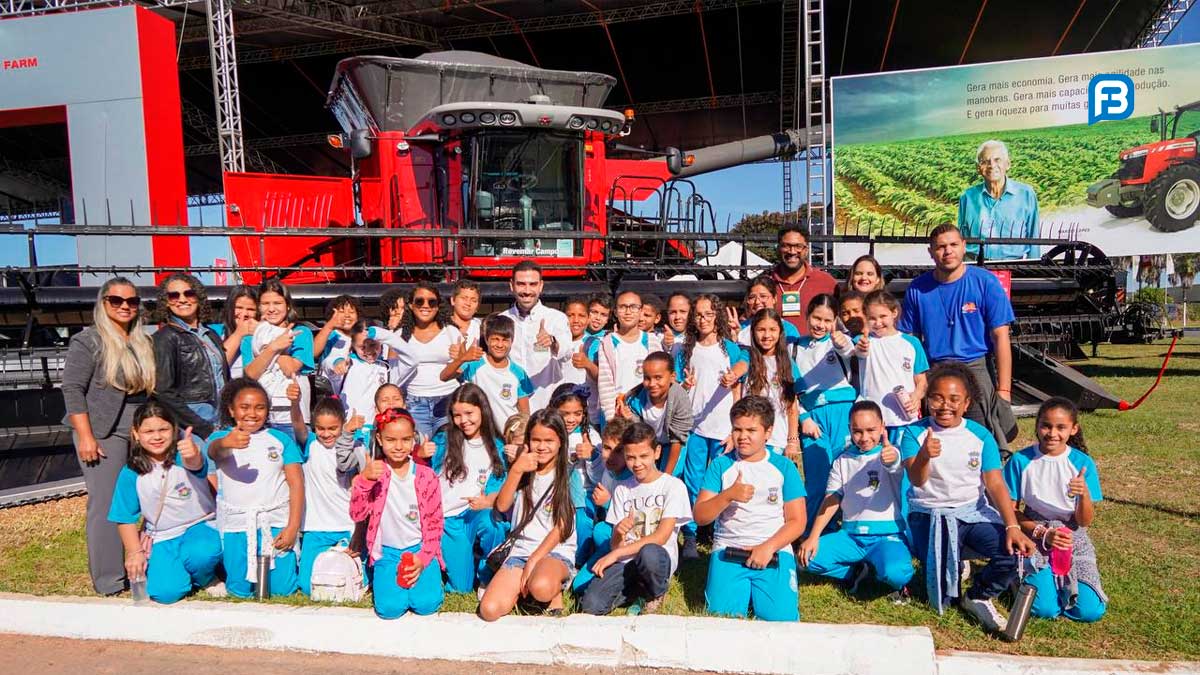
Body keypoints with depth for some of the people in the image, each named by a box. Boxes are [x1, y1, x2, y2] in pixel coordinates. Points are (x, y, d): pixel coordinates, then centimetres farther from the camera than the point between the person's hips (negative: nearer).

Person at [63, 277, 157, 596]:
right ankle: (109, 578, 4)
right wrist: (85, 436, -15)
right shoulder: (88, 341, -4)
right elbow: (72, 389, -9)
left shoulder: (144, 342, 13)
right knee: (107, 503, -5)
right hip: (104, 432, -5)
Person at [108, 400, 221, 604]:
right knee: (165, 592, -19)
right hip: (161, 538, 2)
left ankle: (201, 579, 1)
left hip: (199, 527, -2)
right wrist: (135, 552, -3)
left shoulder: (183, 456, -12)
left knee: (201, 554, -35)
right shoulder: (131, 474, -4)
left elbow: (195, 464, -39)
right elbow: (125, 518, 5)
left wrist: (192, 455, -63)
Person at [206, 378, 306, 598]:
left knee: (282, 589, -3)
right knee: (240, 590, 2)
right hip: (236, 523, 0)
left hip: (276, 521, 0)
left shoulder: (281, 439, 4)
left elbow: (296, 483, 0)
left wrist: (292, 527, -8)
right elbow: (213, 450, -25)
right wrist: (226, 443, -50)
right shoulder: (221, 437, 2)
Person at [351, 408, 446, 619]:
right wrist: (363, 480, -27)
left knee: (426, 604, -19)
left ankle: (424, 573, 12)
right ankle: (384, 579, 12)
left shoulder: (426, 476, -3)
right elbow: (357, 515, -12)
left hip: (420, 549, 0)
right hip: (387, 552, 0)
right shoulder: (374, 473, -2)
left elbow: (435, 522, 0)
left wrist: (423, 558, -11)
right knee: (390, 607, -19)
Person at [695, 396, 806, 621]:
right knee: (721, 615, -20)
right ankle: (745, 589, 11)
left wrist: (768, 547, -12)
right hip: (728, 551, 0)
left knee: (780, 617, -20)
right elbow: (699, 516, 2)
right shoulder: (721, 465, 7)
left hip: (775, 551, 0)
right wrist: (728, 495, -15)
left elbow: (797, 521, 3)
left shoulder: (784, 467, 6)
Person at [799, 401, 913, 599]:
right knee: (809, 558, -18)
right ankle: (858, 572, 5)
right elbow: (831, 500, 5)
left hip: (887, 535, -4)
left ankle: (897, 581, 4)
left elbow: (894, 467, -30)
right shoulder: (843, 461, 9)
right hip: (851, 535, 4)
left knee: (895, 573, -34)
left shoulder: (891, 454, -4)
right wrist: (813, 537, -6)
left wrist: (892, 460, -56)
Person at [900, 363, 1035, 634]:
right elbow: (917, 480, -19)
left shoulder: (980, 436, 0)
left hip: (973, 512, 3)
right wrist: (924, 456, -42)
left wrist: (1012, 526, -18)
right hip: (930, 516, -2)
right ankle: (953, 573, 20)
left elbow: (995, 484, -4)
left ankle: (978, 596, 6)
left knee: (1013, 552, -25)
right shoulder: (915, 433, -7)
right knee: (940, 594, -21)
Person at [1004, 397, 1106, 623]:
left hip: (1073, 539, 2)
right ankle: (1026, 577, 14)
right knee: (1044, 609, -19)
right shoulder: (1020, 461, -8)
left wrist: (1084, 494, -26)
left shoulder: (1082, 463, -5)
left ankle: (1060, 581, 17)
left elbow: (1085, 522, -6)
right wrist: (1043, 533, -16)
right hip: (1035, 537, -2)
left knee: (1090, 611, -14)